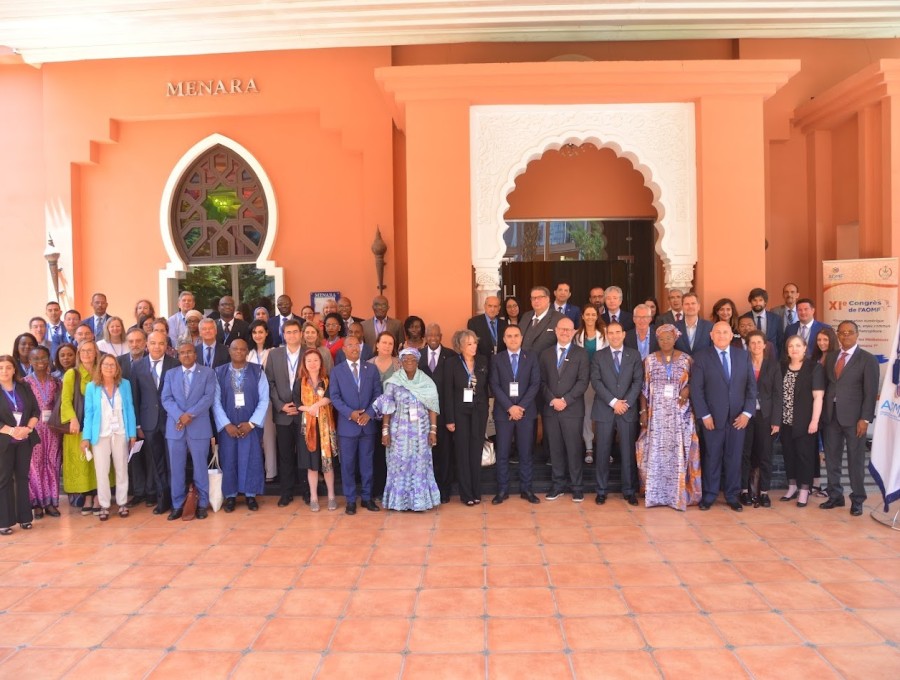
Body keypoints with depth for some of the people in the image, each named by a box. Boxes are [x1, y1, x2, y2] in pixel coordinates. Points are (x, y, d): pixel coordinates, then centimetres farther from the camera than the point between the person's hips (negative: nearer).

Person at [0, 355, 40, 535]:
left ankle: (24, 517, 14)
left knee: (22, 477, 8)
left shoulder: (24, 388, 6)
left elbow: (36, 410, 4)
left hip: (25, 440, 3)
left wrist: (28, 428, -12)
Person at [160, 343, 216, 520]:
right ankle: (177, 505, 15)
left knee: (200, 467, 4)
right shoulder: (170, 374, 12)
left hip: (199, 427, -2)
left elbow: (209, 397, -7)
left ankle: (202, 504, 13)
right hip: (175, 427, 3)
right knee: (176, 468, 6)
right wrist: (179, 416, -15)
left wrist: (190, 414, -16)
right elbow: (166, 399, 2)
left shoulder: (208, 372, 4)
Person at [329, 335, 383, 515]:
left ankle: (367, 498, 19)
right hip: (347, 425, -1)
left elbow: (378, 394, 3)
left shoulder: (372, 369, 8)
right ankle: (350, 500, 13)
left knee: (367, 463, 8)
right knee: (348, 464, 3)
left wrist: (369, 414, -12)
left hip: (368, 423, 1)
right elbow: (335, 397, -3)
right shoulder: (337, 371, 3)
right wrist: (350, 413, -16)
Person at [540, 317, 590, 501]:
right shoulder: (546, 354, 11)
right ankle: (558, 484, 16)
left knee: (574, 448, 0)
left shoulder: (581, 354, 3)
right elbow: (542, 381, 6)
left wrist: (565, 400, -14)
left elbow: (583, 381, -6)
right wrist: (552, 400, -9)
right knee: (555, 448, 7)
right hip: (551, 408, 3)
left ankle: (577, 486, 10)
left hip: (572, 409, -3)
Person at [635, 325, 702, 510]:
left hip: (679, 413, 0)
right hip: (656, 413, 1)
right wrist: (643, 411, -2)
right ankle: (655, 494, 11)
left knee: (679, 452, -1)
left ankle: (679, 494, 9)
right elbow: (644, 389, 5)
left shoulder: (686, 359, 2)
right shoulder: (649, 360, 4)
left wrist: (686, 391, -13)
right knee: (655, 452, 2)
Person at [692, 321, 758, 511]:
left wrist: (747, 412, -3)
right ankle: (709, 495, 16)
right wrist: (704, 415, -10)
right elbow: (696, 388, -4)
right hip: (713, 417, -2)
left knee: (734, 457, 6)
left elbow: (751, 386, 6)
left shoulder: (743, 356, 7)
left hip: (738, 417, 2)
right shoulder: (702, 357, -1)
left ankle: (733, 496, 18)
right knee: (712, 457, 5)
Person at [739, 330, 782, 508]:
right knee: (745, 453, 2)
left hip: (765, 415, 0)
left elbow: (778, 394, 1)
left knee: (765, 454, 2)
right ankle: (745, 490, 9)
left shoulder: (773, 366, 4)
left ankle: (763, 492, 9)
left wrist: (776, 420, -6)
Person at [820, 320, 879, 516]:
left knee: (855, 460, 3)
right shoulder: (831, 358, 12)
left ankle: (857, 500, 15)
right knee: (831, 459, 10)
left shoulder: (868, 359, -3)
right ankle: (835, 496, 22)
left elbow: (871, 392, -8)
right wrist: (823, 412, 2)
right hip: (831, 415, 5)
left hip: (853, 417, -5)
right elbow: (827, 386, 10)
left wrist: (865, 419, -14)